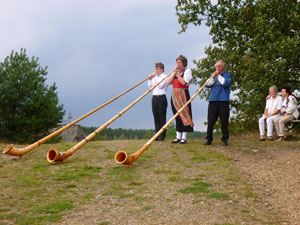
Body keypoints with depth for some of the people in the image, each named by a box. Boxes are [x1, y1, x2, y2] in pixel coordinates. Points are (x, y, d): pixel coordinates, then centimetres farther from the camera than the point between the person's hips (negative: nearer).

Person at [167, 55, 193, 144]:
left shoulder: (187, 71, -1)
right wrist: (174, 73, -2)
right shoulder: (175, 72, 17)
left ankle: (184, 137, -3)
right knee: (177, 116, 7)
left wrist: (177, 73, -11)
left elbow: (184, 82, -16)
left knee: (184, 114, -6)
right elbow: (168, 82, 5)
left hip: (183, 95, -6)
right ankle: (178, 137, 12)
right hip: (174, 95, 6)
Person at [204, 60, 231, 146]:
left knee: (224, 121, 0)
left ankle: (225, 139, 8)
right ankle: (209, 138, 8)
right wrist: (213, 77, -6)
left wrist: (219, 75, -7)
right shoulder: (213, 75, 18)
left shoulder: (227, 75, 6)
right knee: (210, 120, 1)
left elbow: (226, 83, -13)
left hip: (223, 101, -3)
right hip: (213, 100, 3)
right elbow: (207, 84, 6)